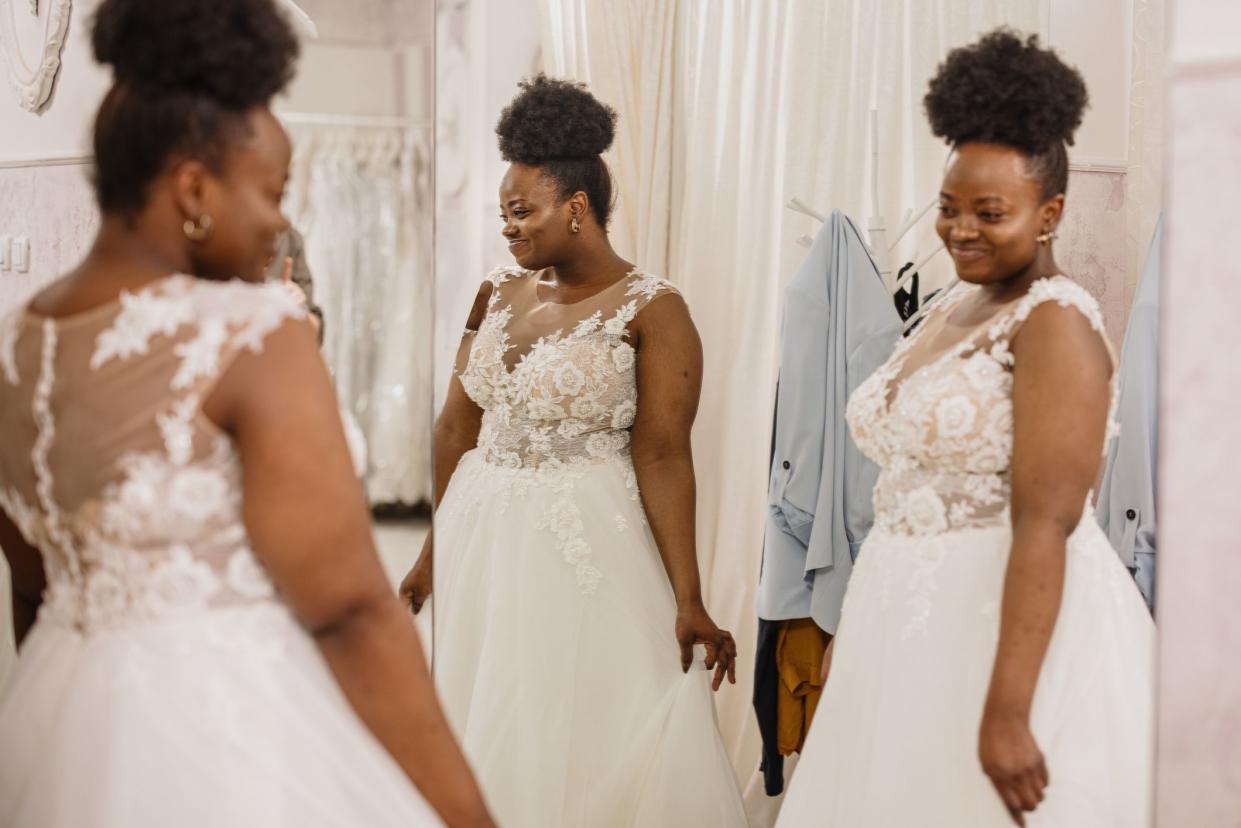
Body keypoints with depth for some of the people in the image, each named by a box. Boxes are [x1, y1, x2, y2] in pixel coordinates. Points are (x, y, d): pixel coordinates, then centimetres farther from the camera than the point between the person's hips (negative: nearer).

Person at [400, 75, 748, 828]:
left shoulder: (652, 310, -10)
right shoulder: (498, 295, 6)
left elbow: (663, 457, -15)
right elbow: (457, 429, 10)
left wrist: (688, 601, -17)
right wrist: (431, 553, 12)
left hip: (586, 543, -6)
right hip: (480, 537, 6)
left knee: (591, 736, 1)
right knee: (480, 735, 13)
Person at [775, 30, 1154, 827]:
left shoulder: (1056, 322, -15)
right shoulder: (954, 310, 11)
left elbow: (1044, 525, -22)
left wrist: (1007, 711, -27)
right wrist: (857, 620, 18)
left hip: (1014, 626, -8)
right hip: (916, 625, 8)